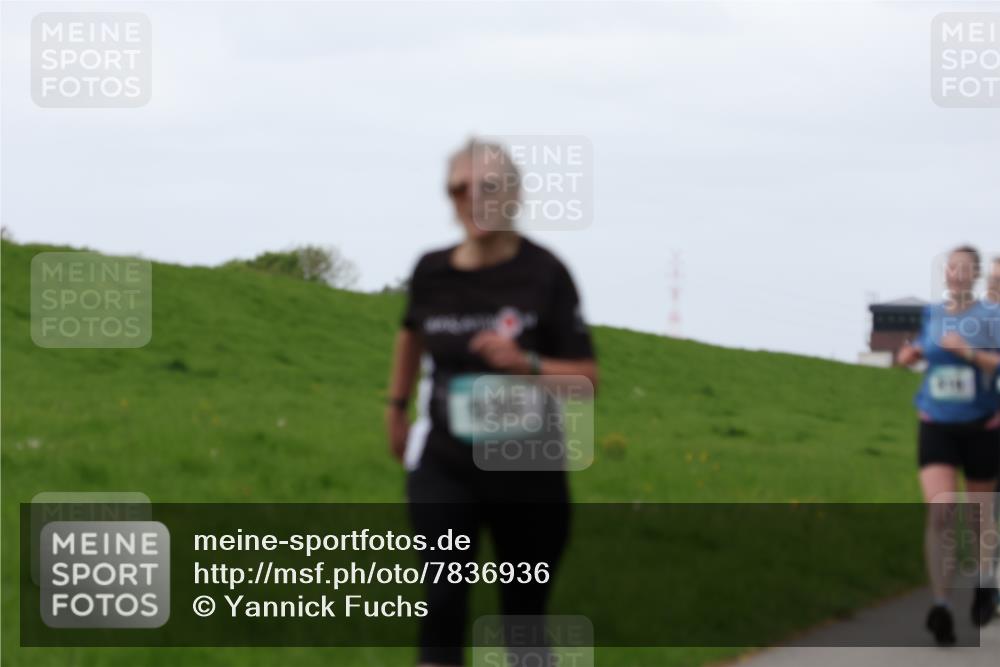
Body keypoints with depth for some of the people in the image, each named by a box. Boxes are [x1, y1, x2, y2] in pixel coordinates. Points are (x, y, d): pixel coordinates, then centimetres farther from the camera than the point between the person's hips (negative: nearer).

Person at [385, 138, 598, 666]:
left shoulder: (544, 275, -10)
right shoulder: (432, 272, -1)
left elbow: (588, 378, -10)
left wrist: (526, 364, -27)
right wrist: (396, 406, 29)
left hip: (528, 471, -1)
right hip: (444, 466, 1)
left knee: (524, 611, 10)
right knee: (444, 598, -15)